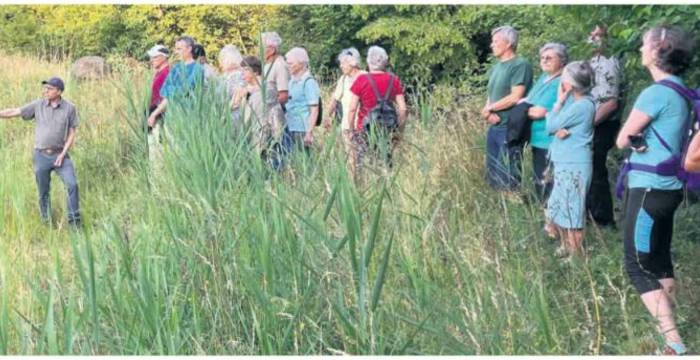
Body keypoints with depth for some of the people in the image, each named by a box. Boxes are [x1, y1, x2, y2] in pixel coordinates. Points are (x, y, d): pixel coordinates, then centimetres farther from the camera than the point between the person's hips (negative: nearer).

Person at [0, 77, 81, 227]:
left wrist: (63, 154, -12)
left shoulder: (69, 108, -4)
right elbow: (14, 112, -1)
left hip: (60, 155, -1)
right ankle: (46, 223, 23)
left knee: (72, 184, -16)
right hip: (41, 156, 1)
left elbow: (72, 133, -2)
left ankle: (74, 222, -6)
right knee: (43, 191, 7)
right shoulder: (38, 105, -1)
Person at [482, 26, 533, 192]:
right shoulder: (495, 67, 16)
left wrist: (489, 108, -6)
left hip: (510, 128, -8)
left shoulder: (520, 65, -9)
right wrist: (488, 113, -4)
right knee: (492, 174, 12)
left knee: (507, 178, -6)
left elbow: (515, 97, -17)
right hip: (494, 127, 8)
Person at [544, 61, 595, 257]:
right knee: (559, 209, 17)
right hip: (565, 162, 9)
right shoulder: (574, 101, 9)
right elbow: (552, 124, 10)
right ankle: (567, 248, 29)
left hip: (574, 166, -9)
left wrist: (559, 101, -7)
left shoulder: (582, 106, -19)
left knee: (569, 211, -1)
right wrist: (561, 129, -9)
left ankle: (576, 254, 9)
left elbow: (551, 125, -14)